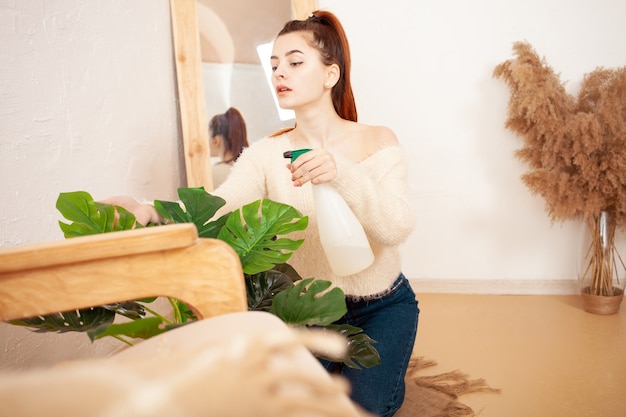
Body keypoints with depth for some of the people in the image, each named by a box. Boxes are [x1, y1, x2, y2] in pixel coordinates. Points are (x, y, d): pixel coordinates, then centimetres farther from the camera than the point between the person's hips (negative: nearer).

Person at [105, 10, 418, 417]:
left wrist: (342, 174, -41)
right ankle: (338, 360, 25)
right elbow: (215, 209, -25)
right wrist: (151, 213, -45)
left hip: (382, 305, -1)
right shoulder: (267, 154, -8)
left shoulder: (378, 141, -11)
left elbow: (398, 227, -24)